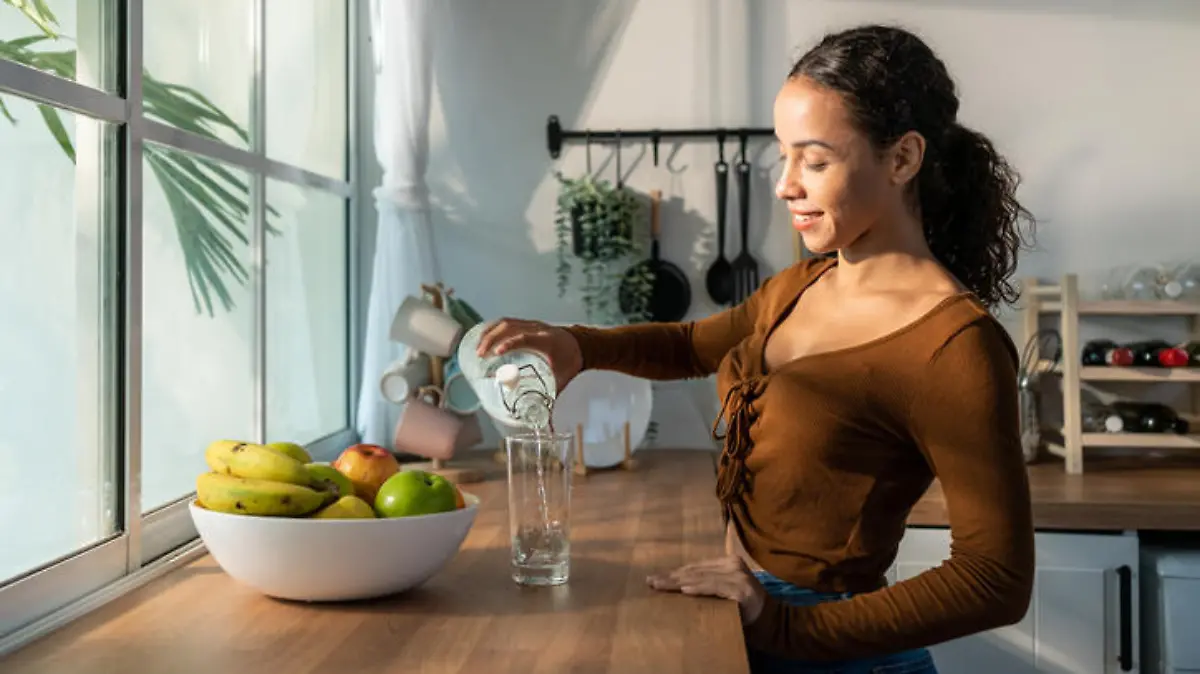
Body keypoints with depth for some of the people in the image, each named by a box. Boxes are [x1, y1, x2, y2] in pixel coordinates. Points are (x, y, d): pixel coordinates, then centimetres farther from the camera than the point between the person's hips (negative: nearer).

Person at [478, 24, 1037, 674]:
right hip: (745, 622, 7)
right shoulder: (802, 286, 0)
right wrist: (577, 345, -2)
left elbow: (997, 582, -20)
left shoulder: (955, 344, -22)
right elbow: (693, 345, 17)